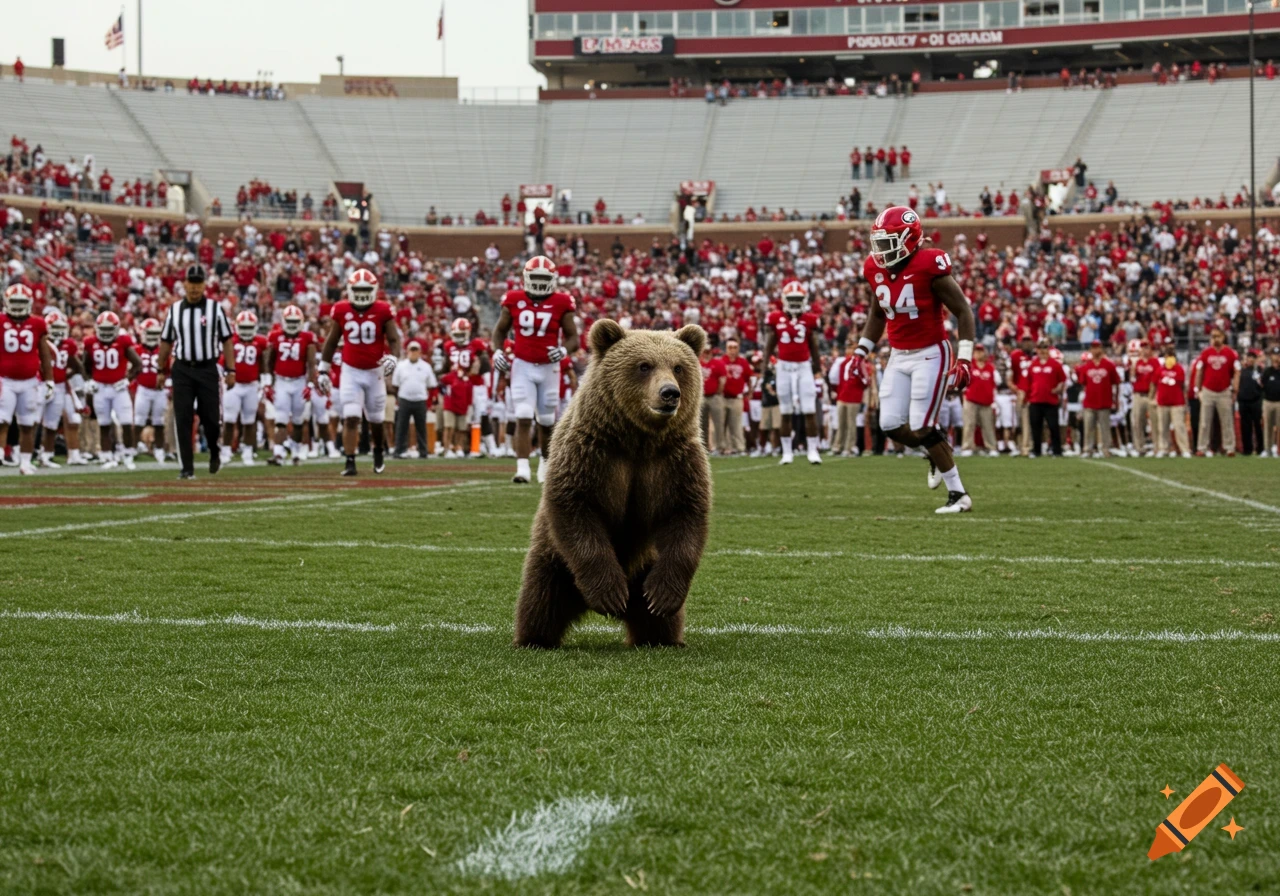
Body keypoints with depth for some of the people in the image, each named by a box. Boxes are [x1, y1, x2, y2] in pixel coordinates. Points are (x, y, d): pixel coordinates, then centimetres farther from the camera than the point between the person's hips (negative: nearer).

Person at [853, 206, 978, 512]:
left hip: (930, 354, -7)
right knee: (891, 426, 0)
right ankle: (936, 455, 29)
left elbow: (963, 311, -14)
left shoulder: (928, 266, -19)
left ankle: (959, 495, 2)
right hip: (899, 356, 7)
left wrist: (964, 359, -18)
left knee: (921, 429, -10)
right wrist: (862, 350, 13)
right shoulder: (876, 270, 2)